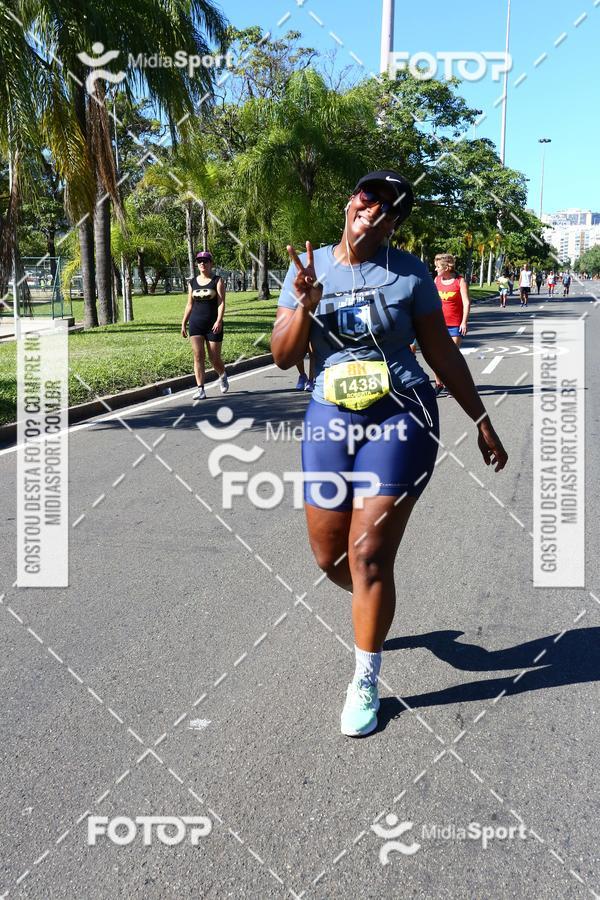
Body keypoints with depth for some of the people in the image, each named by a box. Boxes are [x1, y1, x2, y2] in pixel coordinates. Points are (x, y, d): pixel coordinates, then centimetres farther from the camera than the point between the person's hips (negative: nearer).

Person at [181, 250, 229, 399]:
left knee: (214, 358, 3)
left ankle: (222, 376, 36)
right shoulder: (193, 282, 11)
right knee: (198, 356, -9)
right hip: (196, 324, 3)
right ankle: (200, 390, -8)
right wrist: (184, 323, 10)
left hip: (213, 325, -3)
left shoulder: (217, 281, 0)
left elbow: (221, 303, -9)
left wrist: (219, 321, -22)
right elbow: (189, 305, 16)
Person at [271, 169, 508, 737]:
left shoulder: (408, 274, -3)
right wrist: (305, 307, -17)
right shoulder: (306, 268, 4)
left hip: (400, 422, -3)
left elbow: (442, 353, 4)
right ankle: (372, 606, 46)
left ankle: (365, 682, 13)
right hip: (329, 423, 4)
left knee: (368, 555, -6)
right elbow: (283, 358, 1)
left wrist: (482, 422, 5)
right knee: (328, 553, 10)